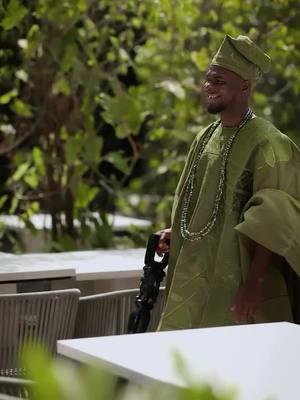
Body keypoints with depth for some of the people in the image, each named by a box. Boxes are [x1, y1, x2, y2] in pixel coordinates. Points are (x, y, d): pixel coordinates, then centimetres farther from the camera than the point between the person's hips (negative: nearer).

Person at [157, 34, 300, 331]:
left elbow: (271, 224, -18)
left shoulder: (266, 143, -13)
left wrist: (254, 284, -23)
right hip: (196, 281, 7)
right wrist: (175, 233, 6)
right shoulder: (206, 137, 10)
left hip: (237, 282, -7)